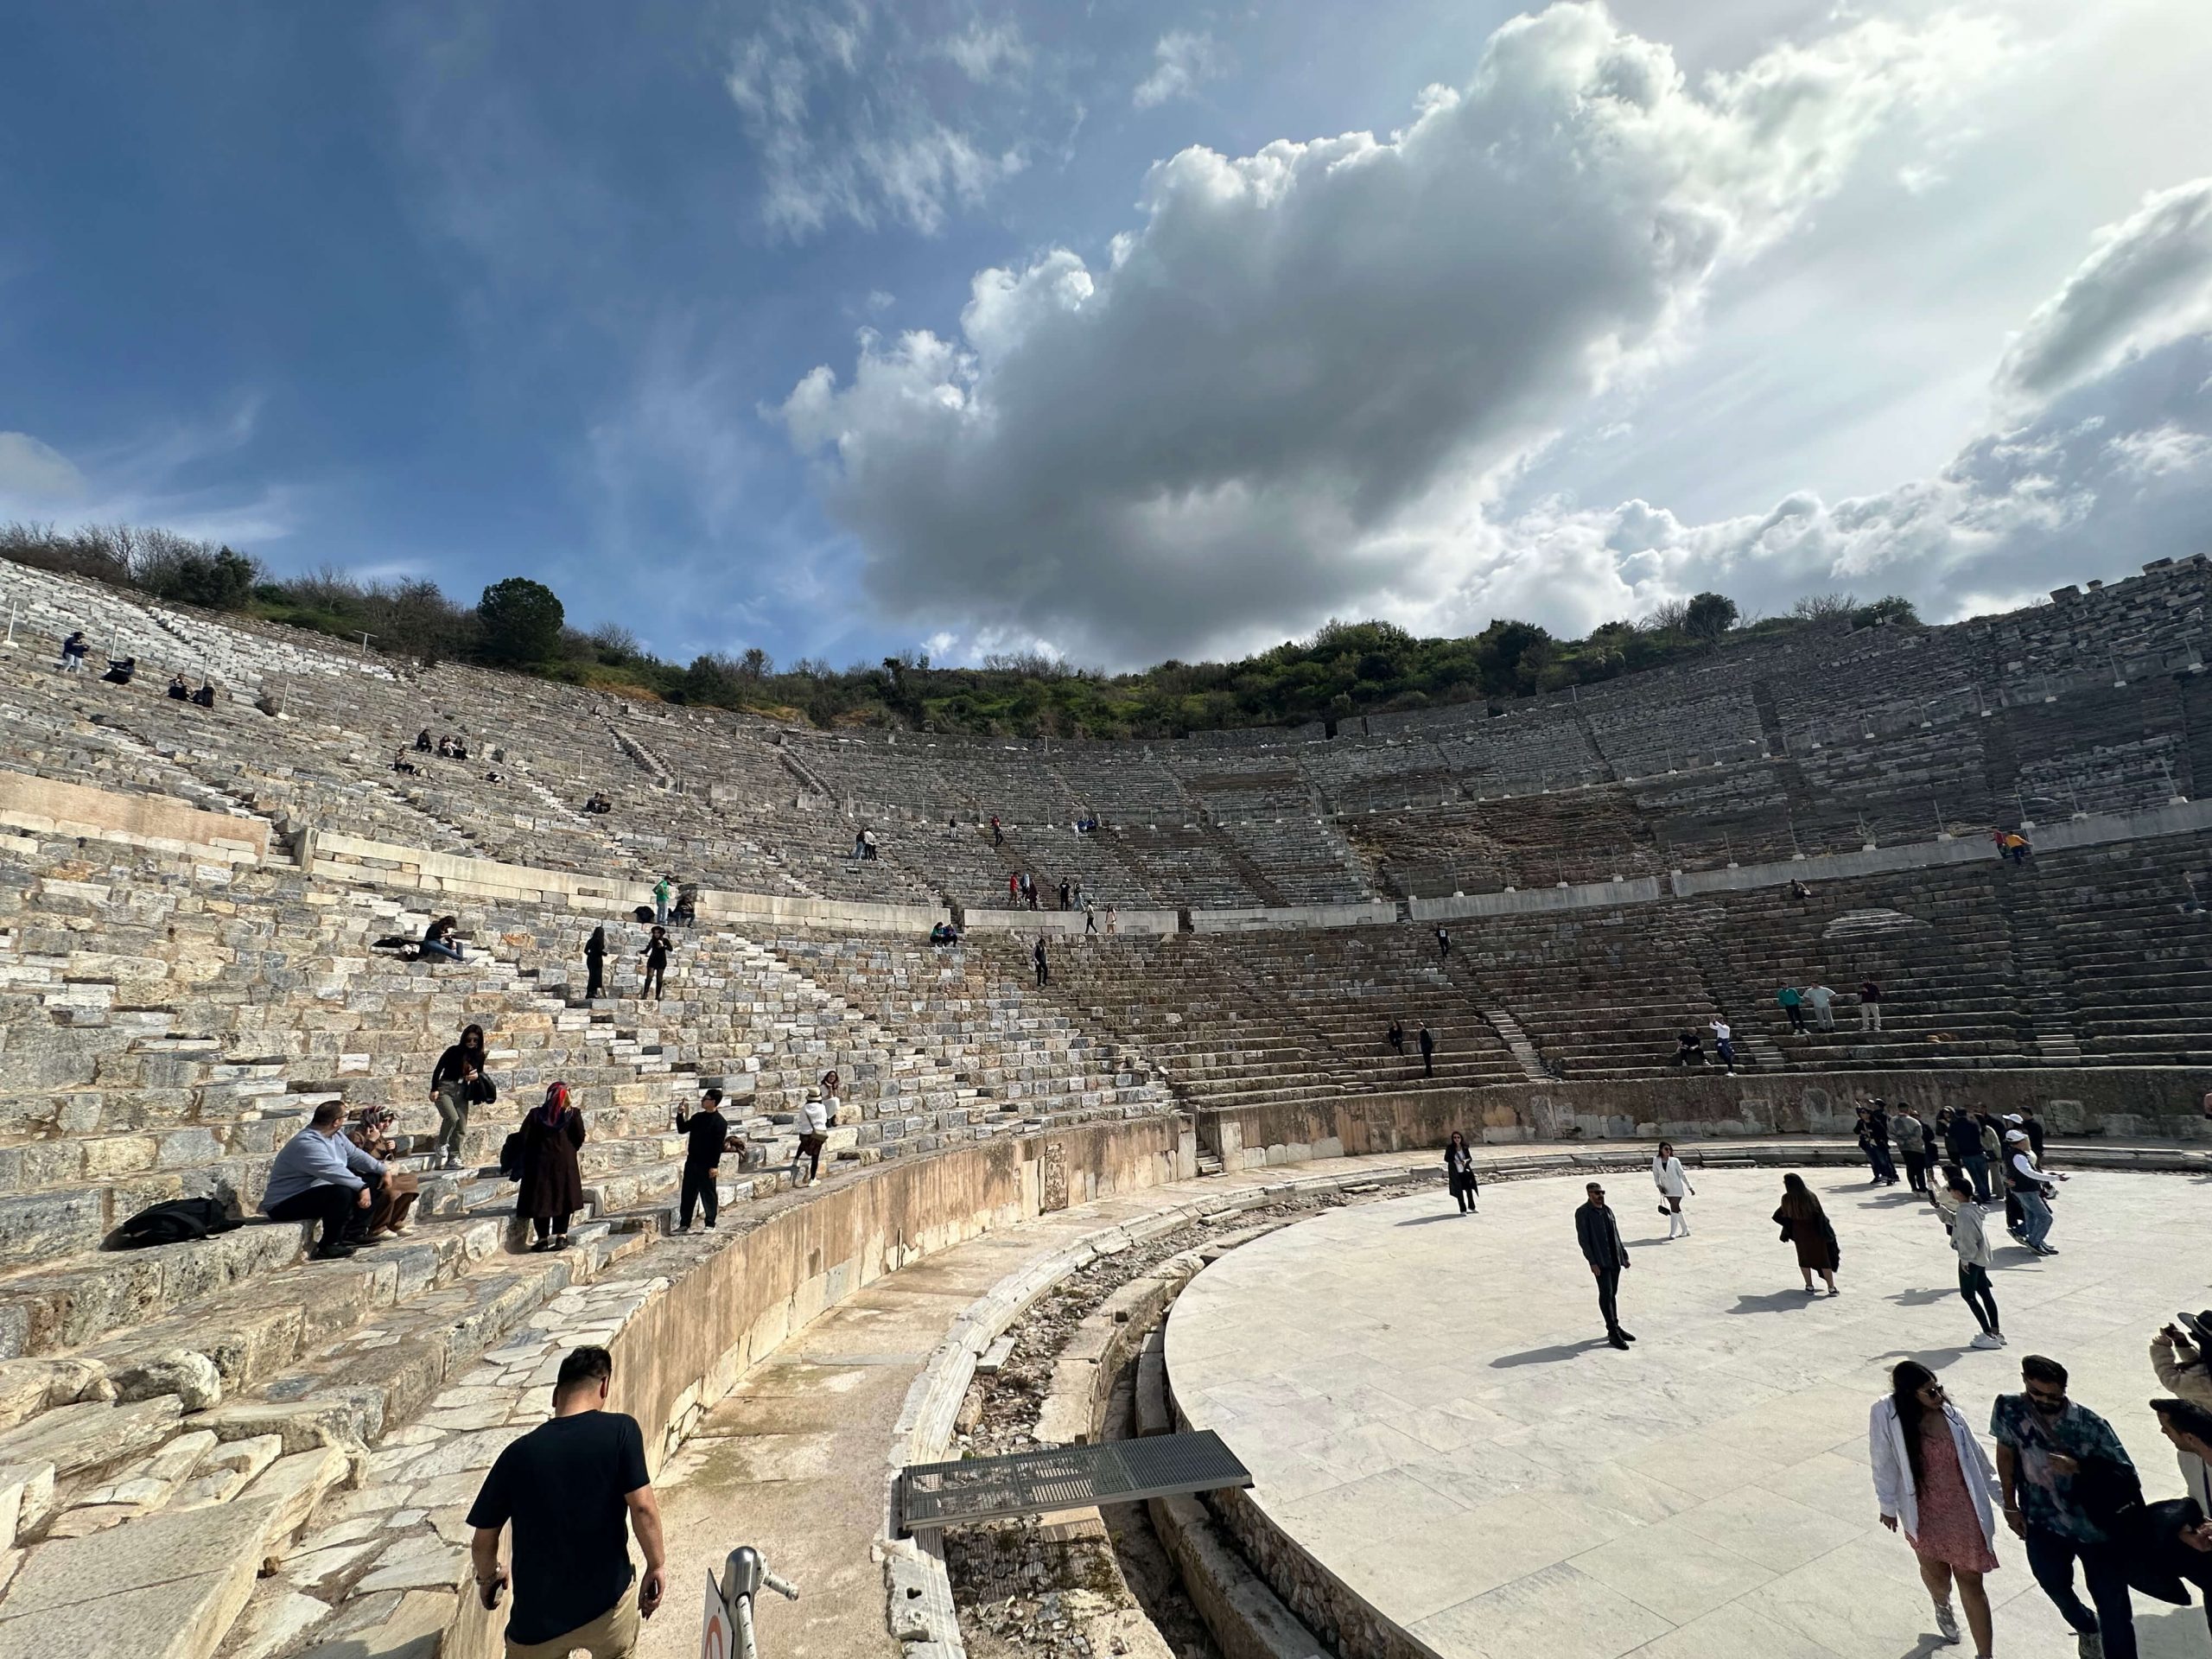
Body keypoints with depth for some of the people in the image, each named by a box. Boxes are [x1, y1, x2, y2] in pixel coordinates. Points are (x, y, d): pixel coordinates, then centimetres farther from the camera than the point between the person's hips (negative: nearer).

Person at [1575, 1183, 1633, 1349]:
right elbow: (1583, 1239, -13)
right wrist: (1592, 1262, -18)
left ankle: (1615, 1327, 26)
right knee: (1606, 1294, -6)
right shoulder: (1582, 1212, -10)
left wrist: (1624, 1255, 13)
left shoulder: (1607, 1210, 12)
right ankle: (1613, 1333, -2)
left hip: (1615, 1259, 7)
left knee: (1613, 1294, 15)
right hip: (1600, 1261, -7)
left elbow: (1616, 1235, 18)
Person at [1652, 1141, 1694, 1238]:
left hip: (1676, 1188, -3)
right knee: (1676, 1209, 13)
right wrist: (1658, 1185, -8)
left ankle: (1672, 1233, -6)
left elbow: (1682, 1174, -1)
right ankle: (1685, 1230, 27)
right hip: (1666, 1189, 3)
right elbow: (1656, 1174, 6)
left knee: (1674, 1208, -10)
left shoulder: (1675, 1161, -7)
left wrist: (1690, 1187, 0)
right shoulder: (1656, 1161, -2)